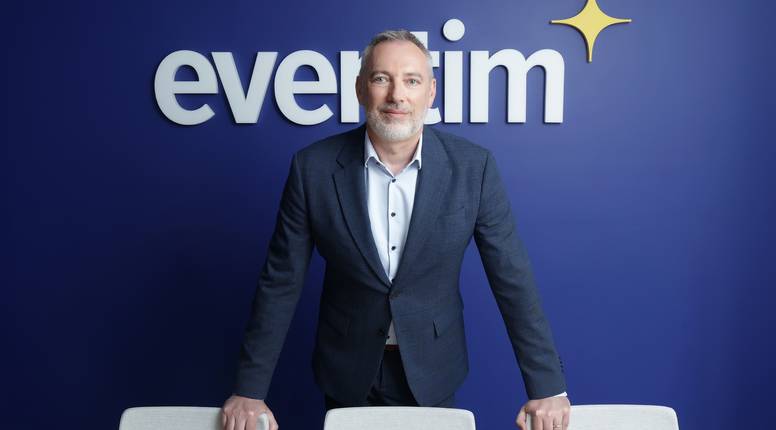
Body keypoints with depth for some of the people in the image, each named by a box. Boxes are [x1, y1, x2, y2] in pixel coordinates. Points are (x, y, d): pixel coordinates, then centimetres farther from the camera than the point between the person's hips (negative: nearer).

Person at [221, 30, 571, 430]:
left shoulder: (472, 166, -13)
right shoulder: (313, 167, -14)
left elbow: (512, 280, -9)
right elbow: (280, 283, -8)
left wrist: (547, 386, -10)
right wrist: (250, 390, -7)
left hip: (433, 369, 0)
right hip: (347, 369, 0)